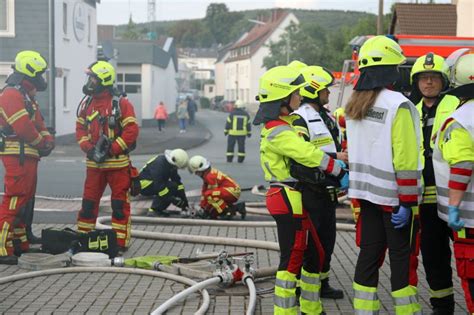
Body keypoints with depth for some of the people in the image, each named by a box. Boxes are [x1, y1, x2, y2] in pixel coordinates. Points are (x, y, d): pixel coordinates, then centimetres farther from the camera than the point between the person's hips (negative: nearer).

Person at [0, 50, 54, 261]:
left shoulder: (26, 95, 20)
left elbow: (38, 123, 21)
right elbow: (23, 127, -21)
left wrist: (48, 139, 2)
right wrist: (41, 143, -8)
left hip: (28, 156, 11)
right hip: (17, 155, -11)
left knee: (26, 200, 17)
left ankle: (20, 242, 27)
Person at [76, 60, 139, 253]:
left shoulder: (121, 104, -9)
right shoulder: (87, 104, 9)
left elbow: (131, 131, -13)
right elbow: (80, 129, 11)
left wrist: (111, 150, -17)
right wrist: (89, 148, -7)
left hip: (117, 162, -5)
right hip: (94, 163, 5)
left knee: (120, 204, 1)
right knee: (89, 201, 11)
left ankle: (121, 242, 8)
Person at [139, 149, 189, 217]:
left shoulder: (172, 165, -2)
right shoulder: (159, 163, -29)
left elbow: (177, 182, 4)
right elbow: (158, 185, -33)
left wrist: (184, 199, -1)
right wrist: (173, 199, -31)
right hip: (144, 185, -9)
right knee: (171, 186, -25)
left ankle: (158, 209, 4)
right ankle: (153, 210, -19)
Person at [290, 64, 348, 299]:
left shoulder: (328, 117, 18)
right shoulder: (300, 119, -12)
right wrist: (334, 157, -23)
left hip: (328, 189, 9)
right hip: (310, 190, -9)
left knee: (327, 236, 14)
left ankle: (321, 282, 25)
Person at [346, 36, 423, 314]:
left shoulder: (354, 105, 7)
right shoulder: (398, 105, -17)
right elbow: (405, 158, -20)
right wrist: (407, 202, -17)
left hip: (366, 191, 7)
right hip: (394, 196, -7)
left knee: (369, 253, 12)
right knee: (401, 258, 2)